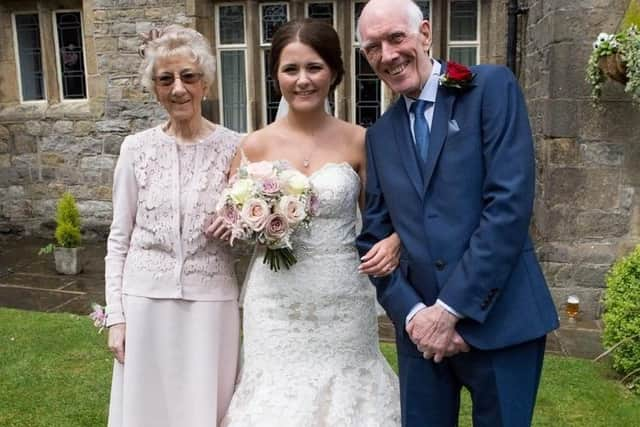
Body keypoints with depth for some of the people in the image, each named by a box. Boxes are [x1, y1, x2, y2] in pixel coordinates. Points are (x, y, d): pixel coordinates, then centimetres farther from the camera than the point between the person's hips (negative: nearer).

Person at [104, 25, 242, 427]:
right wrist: (116, 316, 1)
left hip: (212, 303, -1)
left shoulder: (235, 147, -5)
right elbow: (119, 238, 4)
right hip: (146, 301, 1)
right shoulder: (137, 148, -1)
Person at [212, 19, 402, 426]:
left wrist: (393, 242, -13)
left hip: (343, 301, 0)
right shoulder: (256, 145, -1)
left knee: (345, 392, 9)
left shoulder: (359, 141, -2)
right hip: (277, 304, 0)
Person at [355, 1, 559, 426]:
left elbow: (510, 203, -14)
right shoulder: (380, 135, 10)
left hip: (500, 319, -4)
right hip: (422, 325, 4)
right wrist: (412, 312, -7)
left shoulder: (492, 88, -5)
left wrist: (451, 308, -15)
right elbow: (374, 236, 8)